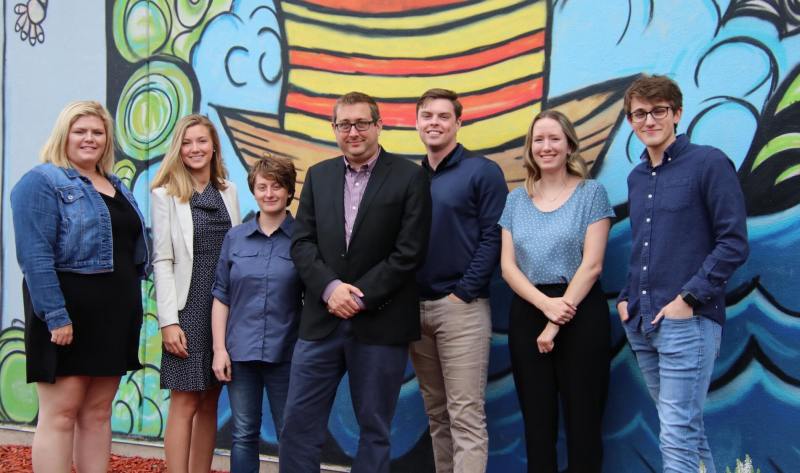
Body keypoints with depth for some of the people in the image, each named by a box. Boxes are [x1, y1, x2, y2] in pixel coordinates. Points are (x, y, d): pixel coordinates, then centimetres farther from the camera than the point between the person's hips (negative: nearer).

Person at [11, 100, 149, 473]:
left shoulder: (117, 188, 17)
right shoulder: (42, 182, -6)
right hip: (67, 314, -7)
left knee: (98, 413, 11)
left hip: (113, 315, 7)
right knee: (60, 413, -4)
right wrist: (56, 315, -23)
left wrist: (130, 308, 13)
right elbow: (35, 256, -16)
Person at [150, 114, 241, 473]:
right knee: (185, 403, -3)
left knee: (210, 403, 9)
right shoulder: (165, 194, -3)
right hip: (188, 307, -4)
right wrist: (168, 321, -12)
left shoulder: (228, 191, 10)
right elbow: (162, 261, -7)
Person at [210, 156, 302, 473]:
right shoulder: (235, 238, 6)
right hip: (240, 351, 2)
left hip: (285, 352, -2)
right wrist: (219, 348, 0)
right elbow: (221, 296, 7)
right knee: (243, 435, 8)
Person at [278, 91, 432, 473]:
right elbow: (302, 242, 4)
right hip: (322, 320, 4)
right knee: (298, 425, 4)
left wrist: (360, 297, -14)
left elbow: (409, 253, -9)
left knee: (374, 430, 7)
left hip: (380, 323, -3)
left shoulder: (410, 177, -2)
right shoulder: (318, 175, 11)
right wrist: (330, 287, -13)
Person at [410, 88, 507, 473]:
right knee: (436, 413, 13)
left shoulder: (482, 172, -3)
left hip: (461, 307, -6)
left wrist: (462, 294, -15)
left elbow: (492, 238, -9)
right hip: (415, 307, 6)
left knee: (465, 416, -6)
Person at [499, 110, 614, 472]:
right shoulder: (516, 200, 10)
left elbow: (591, 265, -8)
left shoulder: (591, 193, -1)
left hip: (581, 314, -3)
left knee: (582, 423, 0)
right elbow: (508, 266, 3)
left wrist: (557, 322, -12)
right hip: (528, 314, 3)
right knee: (537, 424, 9)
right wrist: (545, 305, -14)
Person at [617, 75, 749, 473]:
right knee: (687, 428, 15)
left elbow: (733, 243, -10)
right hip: (641, 324, 7)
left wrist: (689, 298, -16)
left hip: (687, 321, -7)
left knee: (678, 436, -9)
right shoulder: (637, 178, 15)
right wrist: (625, 298, 10)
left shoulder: (709, 163, -6)